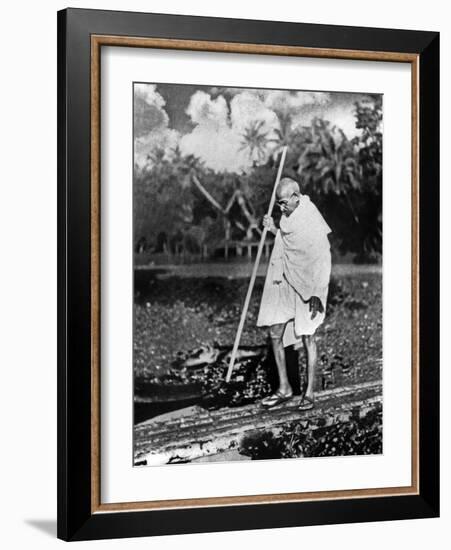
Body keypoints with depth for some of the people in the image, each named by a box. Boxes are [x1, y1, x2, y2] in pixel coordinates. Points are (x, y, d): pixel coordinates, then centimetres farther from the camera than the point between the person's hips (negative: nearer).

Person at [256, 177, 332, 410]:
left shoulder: (312, 220, -17)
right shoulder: (289, 215, 9)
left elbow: (322, 260, -19)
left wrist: (316, 294, -20)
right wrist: (273, 229, 11)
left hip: (306, 286, -8)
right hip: (283, 284, 8)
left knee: (306, 336, -2)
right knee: (275, 334, 6)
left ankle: (309, 392, 9)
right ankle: (284, 388, 17)